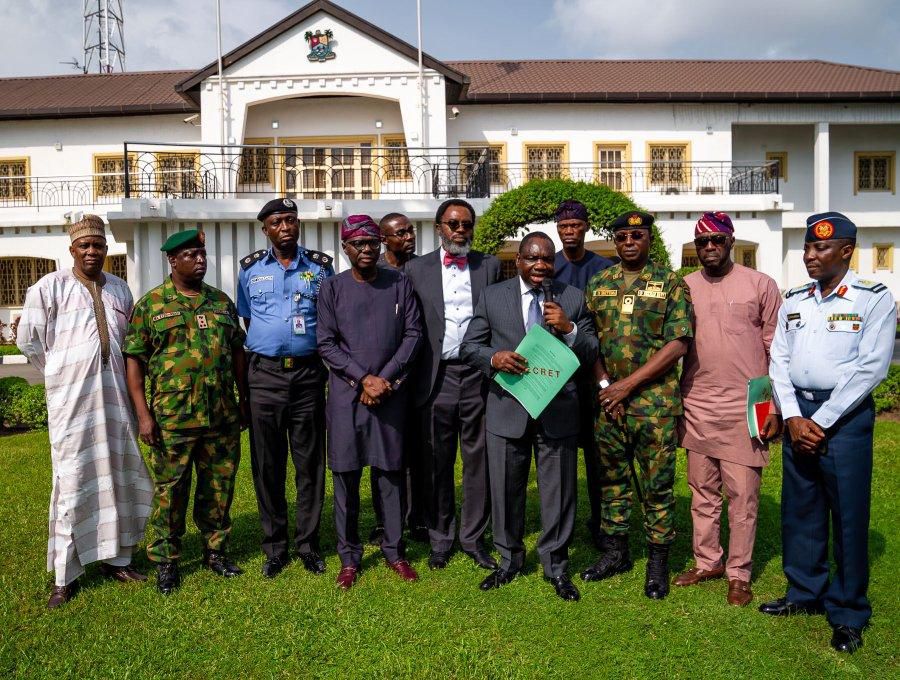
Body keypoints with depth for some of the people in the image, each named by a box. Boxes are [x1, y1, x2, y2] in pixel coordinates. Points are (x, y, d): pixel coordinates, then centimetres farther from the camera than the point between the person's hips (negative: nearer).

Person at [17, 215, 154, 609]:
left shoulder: (119, 288, 11)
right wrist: (61, 375, 9)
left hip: (116, 398, 5)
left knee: (119, 477, 10)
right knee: (72, 483, -2)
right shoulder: (49, 288, -1)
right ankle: (65, 576, 8)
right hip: (72, 401, -4)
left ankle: (116, 558, 24)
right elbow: (29, 341, 2)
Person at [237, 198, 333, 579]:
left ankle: (308, 544, 18)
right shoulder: (250, 269, 8)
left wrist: (326, 364, 3)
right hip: (265, 375, 1)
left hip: (309, 374, 0)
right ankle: (275, 547, 19)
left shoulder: (320, 266, 6)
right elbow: (247, 321, 16)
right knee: (267, 464, 6)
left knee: (310, 463, 5)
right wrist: (262, 355, 9)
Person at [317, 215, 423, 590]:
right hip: (346, 393, 0)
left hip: (391, 392, 1)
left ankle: (394, 551, 20)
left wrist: (385, 378, -8)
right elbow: (326, 343, -1)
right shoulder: (332, 288, 3)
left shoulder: (400, 284, 5)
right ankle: (349, 556, 17)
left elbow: (413, 334, 1)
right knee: (346, 475, 4)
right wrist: (364, 378, -11)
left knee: (390, 472, 7)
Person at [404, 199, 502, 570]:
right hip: (437, 377, 0)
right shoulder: (417, 269, 6)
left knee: (478, 460, 7)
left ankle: (473, 537, 21)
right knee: (438, 463, 8)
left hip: (479, 375, 0)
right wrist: (412, 373, -1)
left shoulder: (490, 266, 7)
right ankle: (441, 538, 23)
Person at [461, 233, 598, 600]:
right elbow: (469, 346, 4)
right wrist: (494, 358, -17)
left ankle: (556, 565, 26)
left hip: (558, 410, 0)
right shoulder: (492, 296, 4)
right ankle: (510, 559, 33)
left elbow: (592, 353, 3)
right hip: (507, 408, 1)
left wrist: (569, 329, -16)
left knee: (558, 490, 8)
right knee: (506, 489, 12)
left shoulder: (573, 298, 4)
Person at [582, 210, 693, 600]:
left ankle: (658, 562, 19)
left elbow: (678, 344, -10)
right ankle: (615, 553, 28)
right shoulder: (598, 283, 9)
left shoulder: (671, 284, -2)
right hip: (608, 402, 4)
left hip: (655, 403, -3)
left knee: (657, 485, 4)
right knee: (612, 480, 13)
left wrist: (628, 384, -13)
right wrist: (604, 384, -5)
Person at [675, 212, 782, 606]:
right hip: (696, 408, 3)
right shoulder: (684, 288, 7)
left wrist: (776, 408, -4)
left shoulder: (761, 285, 0)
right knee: (702, 493, 12)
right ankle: (707, 563, 25)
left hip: (744, 408, -3)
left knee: (743, 495, 3)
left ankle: (739, 574, 16)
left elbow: (777, 352, 0)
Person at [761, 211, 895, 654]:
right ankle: (805, 593, 28)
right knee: (800, 509, 12)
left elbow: (870, 368, -12)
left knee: (849, 516, 2)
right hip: (797, 414, 5)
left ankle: (848, 613, 16)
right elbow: (778, 361, 6)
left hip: (845, 416, -5)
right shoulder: (793, 301, 10)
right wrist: (793, 417, -6)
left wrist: (822, 422, -13)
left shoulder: (874, 299, -5)